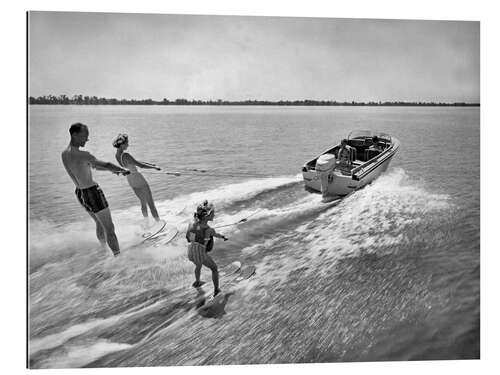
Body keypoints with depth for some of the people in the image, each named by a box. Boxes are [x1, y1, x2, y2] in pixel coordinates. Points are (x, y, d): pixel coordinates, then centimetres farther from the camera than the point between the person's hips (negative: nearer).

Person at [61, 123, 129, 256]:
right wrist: (124, 170, -6)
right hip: (93, 193, -9)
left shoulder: (64, 154, 6)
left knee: (99, 224, 26)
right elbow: (105, 165, -22)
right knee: (109, 228, -1)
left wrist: (112, 170, 18)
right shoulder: (82, 155, -24)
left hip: (79, 193, 9)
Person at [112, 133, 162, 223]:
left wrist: (149, 164, 15)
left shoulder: (117, 155, 0)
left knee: (143, 203, 22)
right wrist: (154, 167, -16)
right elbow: (140, 165, -27)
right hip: (138, 178, -9)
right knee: (151, 204, 2)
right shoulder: (125, 155, -28)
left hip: (130, 179, 9)